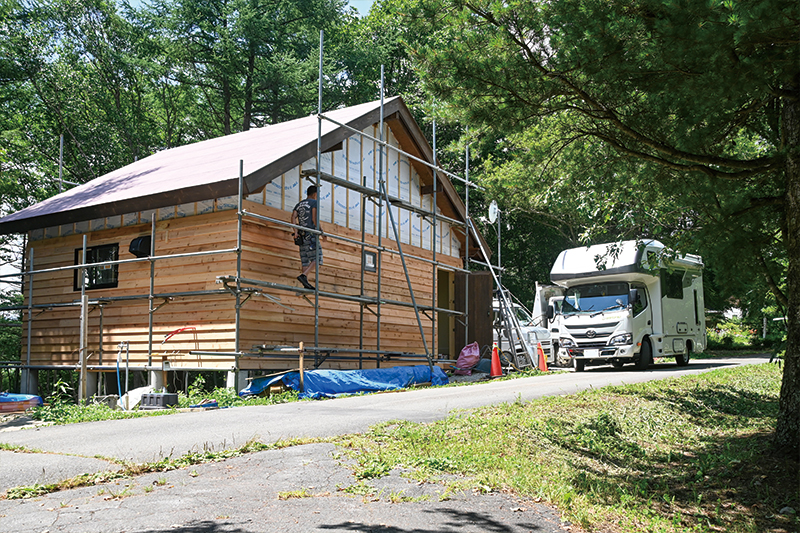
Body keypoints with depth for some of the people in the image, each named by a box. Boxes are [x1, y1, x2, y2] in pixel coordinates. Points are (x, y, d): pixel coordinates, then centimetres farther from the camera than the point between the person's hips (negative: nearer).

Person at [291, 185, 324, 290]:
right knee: (316, 258, -8)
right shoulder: (314, 202, 1)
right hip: (311, 234, -7)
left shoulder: (299, 204, 20)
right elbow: (314, 219, -11)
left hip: (302, 235, 7)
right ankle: (303, 276, -26)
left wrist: (295, 231, -7)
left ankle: (306, 283, 0)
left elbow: (293, 217, 4)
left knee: (305, 260, 6)